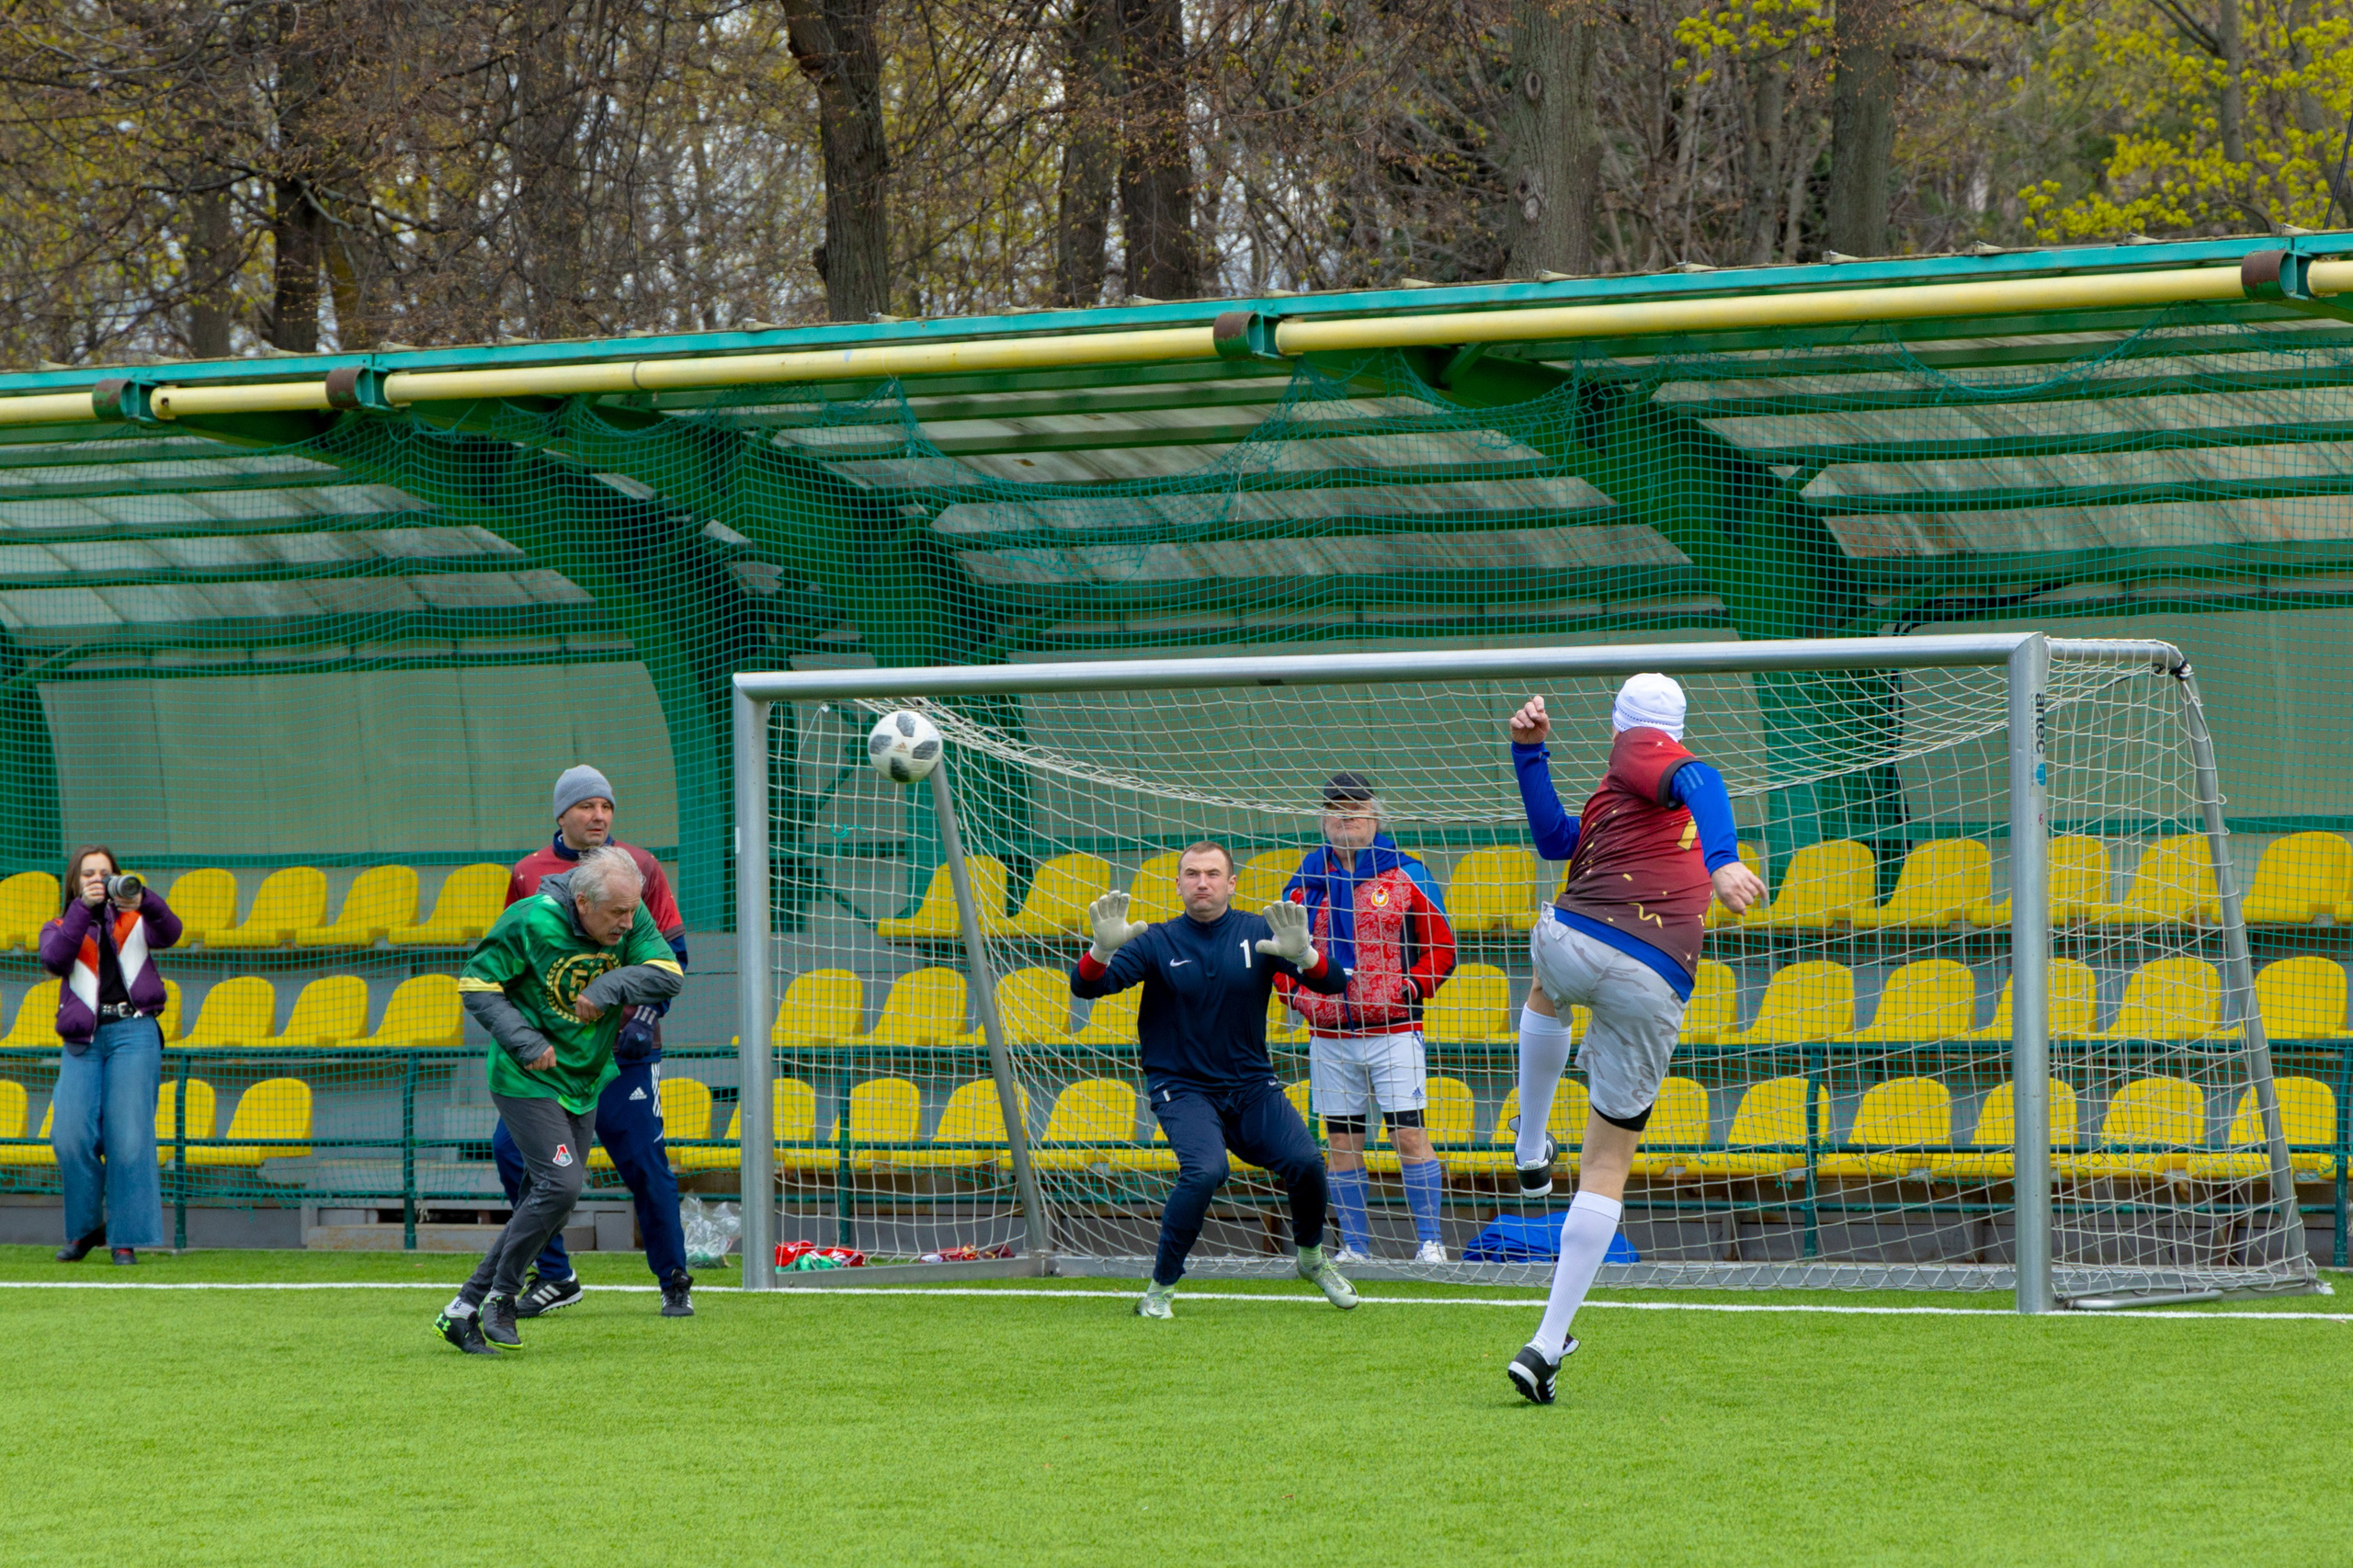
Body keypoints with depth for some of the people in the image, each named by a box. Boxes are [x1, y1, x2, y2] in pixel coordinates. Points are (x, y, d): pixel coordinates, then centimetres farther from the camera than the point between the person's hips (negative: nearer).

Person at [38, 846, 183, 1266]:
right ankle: (85, 1226, 9)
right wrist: (83, 908, -13)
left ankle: (126, 1238, -6)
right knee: (71, 1136, -11)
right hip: (83, 1039, 1)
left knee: (129, 1136, -11)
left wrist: (143, 900, -23)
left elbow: (169, 933, -5)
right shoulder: (59, 927, 17)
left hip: (133, 1031, -1)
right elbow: (54, 959, -5)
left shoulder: (133, 920, 16)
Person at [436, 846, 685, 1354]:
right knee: (560, 1185, -19)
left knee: (543, 1205, 5)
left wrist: (611, 986, -27)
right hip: (526, 1079, -6)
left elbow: (669, 974, -11)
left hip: (584, 1082, 6)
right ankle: (500, 1296, -3)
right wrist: (524, 1041, -22)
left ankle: (465, 1309, 13)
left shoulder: (631, 919, -6)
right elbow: (476, 983, -12)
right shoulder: (530, 922, -20)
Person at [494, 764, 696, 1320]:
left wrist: (646, 1016, -7)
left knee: (644, 1163, -4)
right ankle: (554, 1278, 6)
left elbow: (671, 951, 5)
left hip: (623, 1045, -2)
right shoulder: (529, 873, 8)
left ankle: (674, 1282, 10)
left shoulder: (638, 867, 3)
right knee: (514, 1151, -6)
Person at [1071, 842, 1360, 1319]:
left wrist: (1302, 953, -29)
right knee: (1205, 1171, -29)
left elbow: (1333, 983, -7)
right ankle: (1160, 1289, -15)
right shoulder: (1157, 942, -2)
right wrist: (1103, 948, -32)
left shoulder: (1258, 933, 1)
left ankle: (1312, 1259, 13)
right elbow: (1086, 986, -10)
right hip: (1182, 1087, -2)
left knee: (1304, 1162, -18)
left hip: (1252, 1085, 2)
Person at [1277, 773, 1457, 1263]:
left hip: (1393, 1029, -3)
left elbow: (1442, 945, 4)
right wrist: (1299, 994, 2)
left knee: (1410, 1133, -8)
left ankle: (1430, 1241, -4)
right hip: (1329, 1032, 3)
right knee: (1340, 1140, 4)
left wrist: (1409, 988, -9)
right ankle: (1354, 1244, 11)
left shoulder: (1406, 875, 2)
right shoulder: (1306, 879, 10)